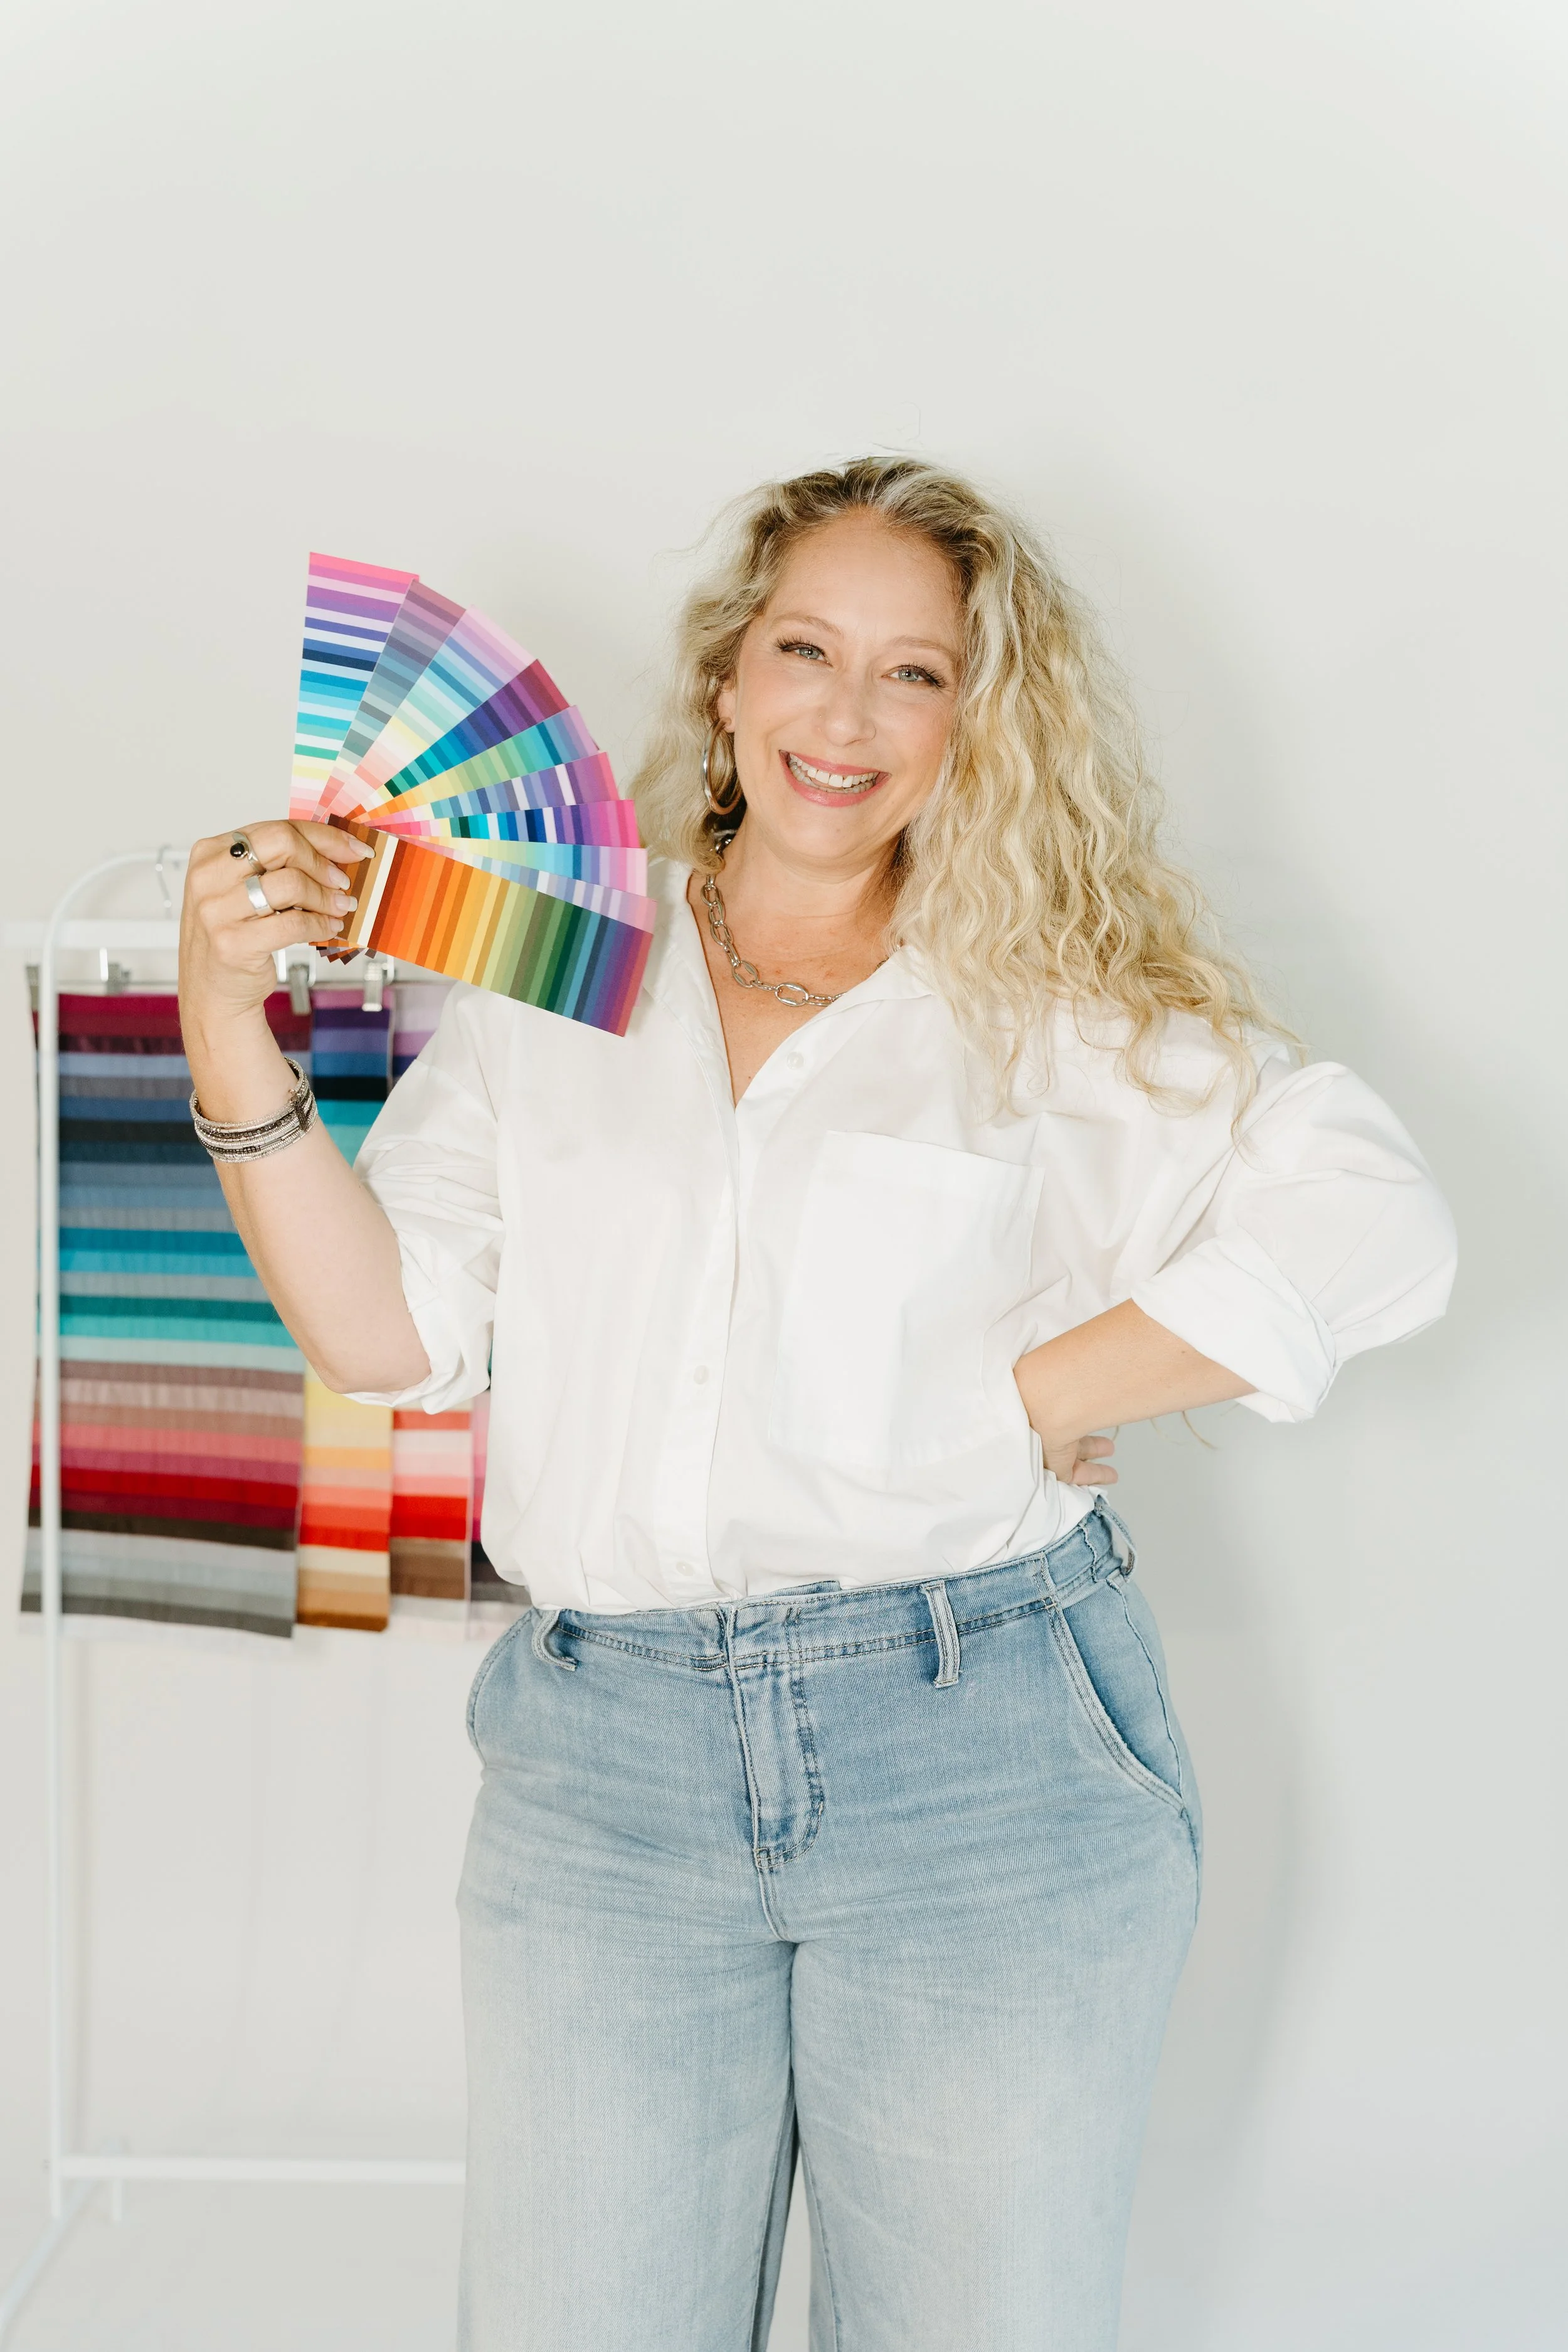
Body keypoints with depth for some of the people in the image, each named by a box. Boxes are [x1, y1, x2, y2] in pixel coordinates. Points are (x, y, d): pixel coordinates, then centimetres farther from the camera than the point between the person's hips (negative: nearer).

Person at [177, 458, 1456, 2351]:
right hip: (603, 1768, 1)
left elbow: (1370, 1231, -6)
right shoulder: (549, 981, 10)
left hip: (989, 1761, -1)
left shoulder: (1066, 1008, 5)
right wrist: (228, 1035, -7)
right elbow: (384, 1330, 3)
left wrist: (1032, 1399, -11)